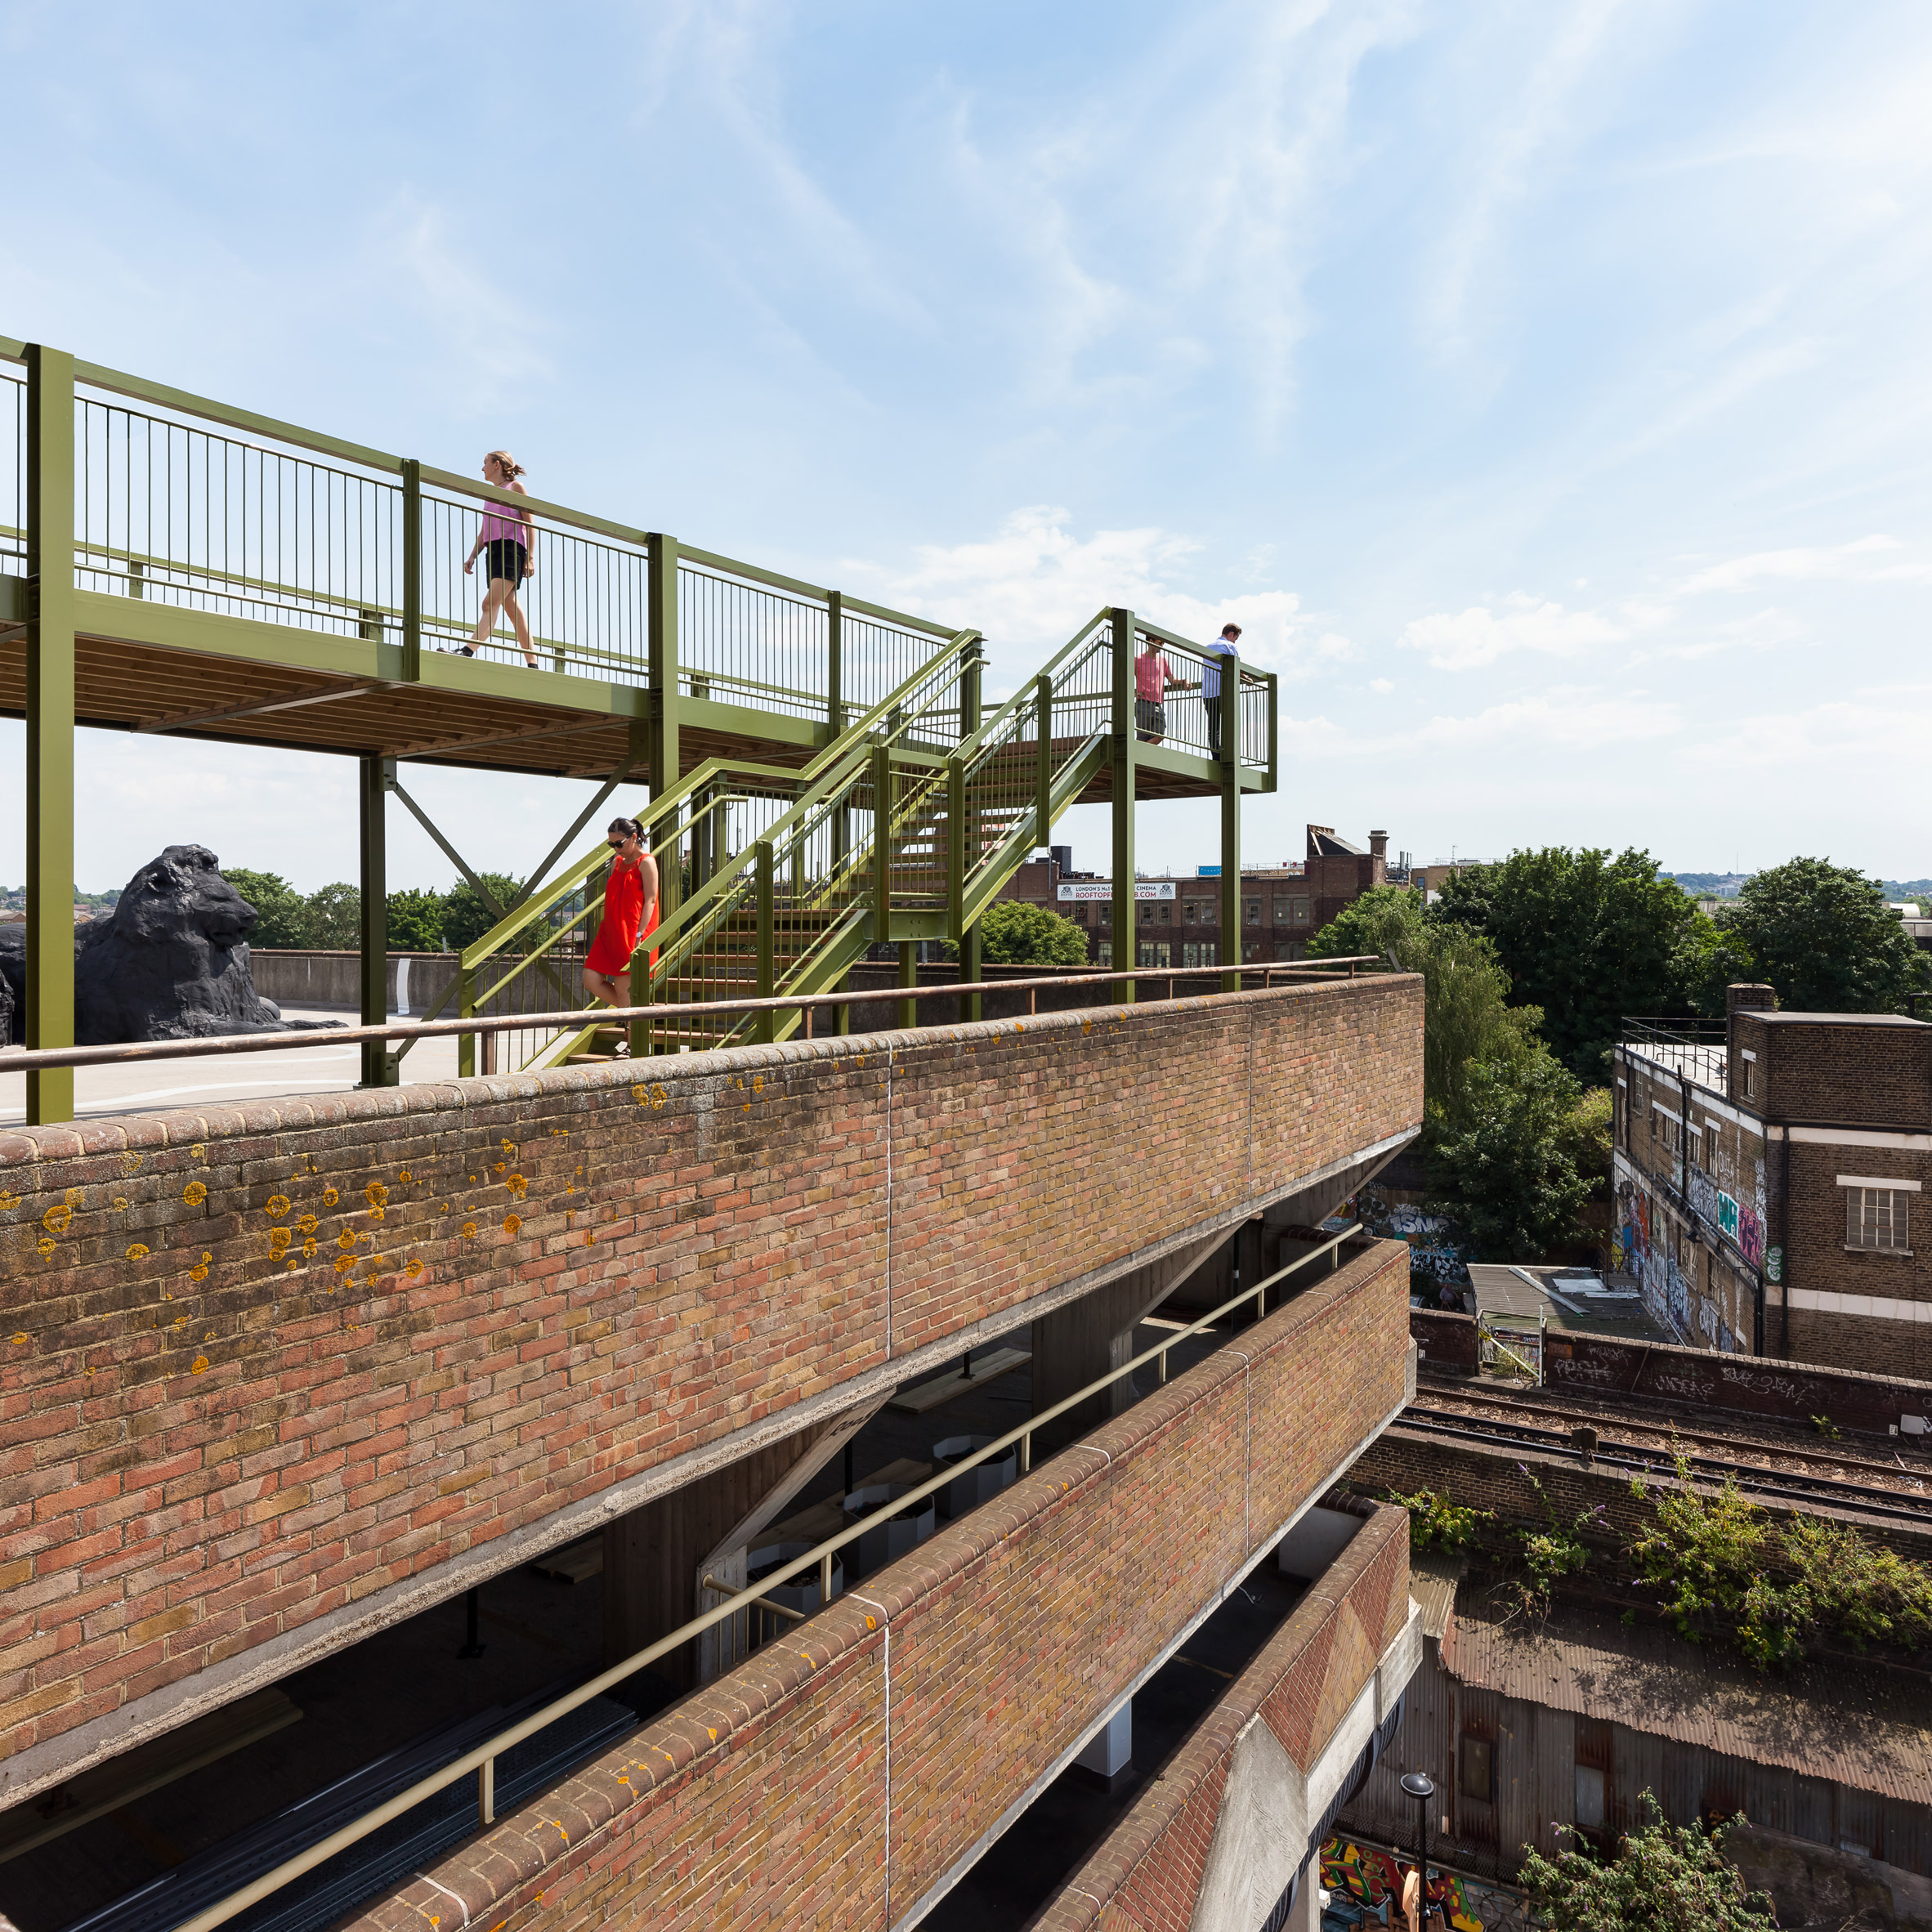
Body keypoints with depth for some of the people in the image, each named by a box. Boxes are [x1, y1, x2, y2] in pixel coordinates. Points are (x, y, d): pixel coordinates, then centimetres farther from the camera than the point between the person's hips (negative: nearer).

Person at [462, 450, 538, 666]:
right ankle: (532, 664, 1)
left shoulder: (515, 487, 5)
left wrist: (529, 558, -12)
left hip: (512, 549, -8)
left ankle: (468, 651, -34)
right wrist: (472, 557, 9)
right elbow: (483, 532, 23)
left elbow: (529, 525, -3)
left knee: (491, 602, -21)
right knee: (513, 610, 2)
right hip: (493, 551, 8)